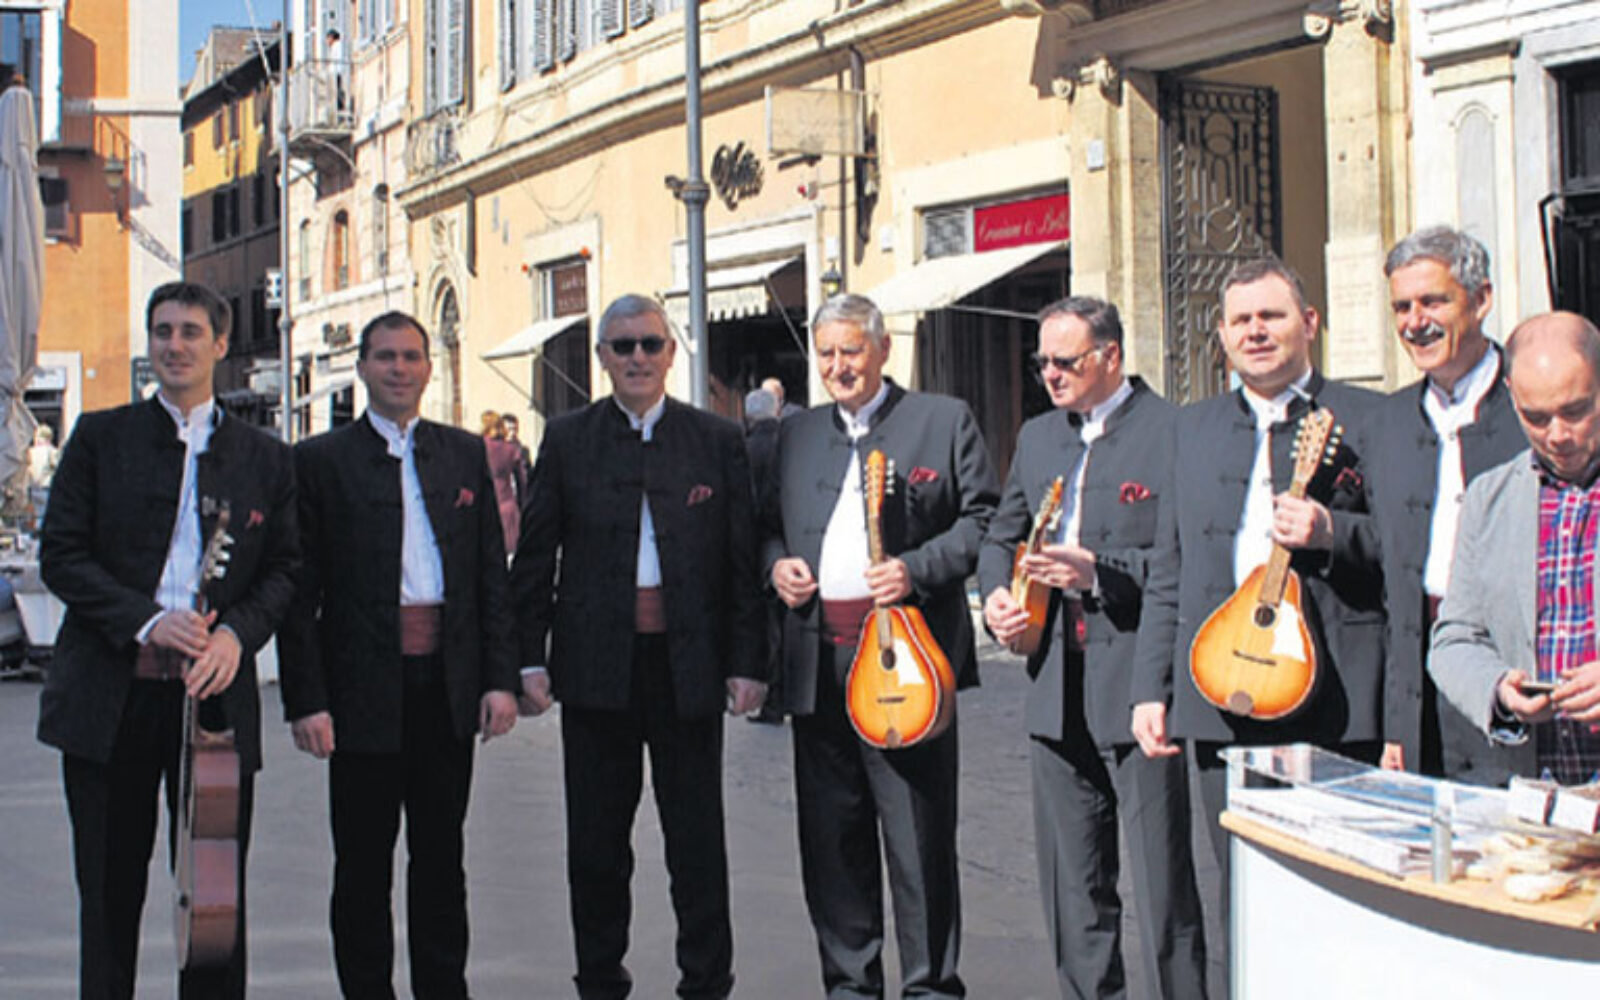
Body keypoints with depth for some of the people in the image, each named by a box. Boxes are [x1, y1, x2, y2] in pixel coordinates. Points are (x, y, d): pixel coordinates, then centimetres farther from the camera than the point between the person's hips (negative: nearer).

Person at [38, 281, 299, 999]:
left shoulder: (264, 458, 11)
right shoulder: (100, 438, 7)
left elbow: (285, 569, 10)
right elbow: (60, 555, 0)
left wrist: (238, 632, -11)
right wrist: (146, 621, -14)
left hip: (217, 693, 1)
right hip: (110, 696, -1)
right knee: (109, 891, 8)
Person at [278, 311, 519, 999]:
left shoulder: (465, 454, 11)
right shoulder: (321, 460, 0)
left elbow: (492, 574, 10)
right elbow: (299, 591, -3)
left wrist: (500, 678, 2)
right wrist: (305, 699, -11)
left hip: (448, 683, 3)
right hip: (363, 688, -3)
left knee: (441, 854, 12)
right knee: (362, 861, 5)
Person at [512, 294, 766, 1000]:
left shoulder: (717, 440, 5)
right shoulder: (566, 439, 6)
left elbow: (742, 560, 3)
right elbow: (535, 557, 5)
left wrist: (747, 663, -3)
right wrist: (531, 658, -2)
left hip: (689, 664, 0)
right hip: (597, 663, 1)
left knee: (697, 837, 6)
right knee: (595, 840, 8)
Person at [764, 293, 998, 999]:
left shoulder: (944, 420, 4)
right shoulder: (797, 436, 17)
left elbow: (986, 518, 0)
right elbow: (769, 524, 25)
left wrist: (917, 570, -13)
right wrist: (777, 564, 3)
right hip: (818, 661, 5)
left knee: (920, 838, -2)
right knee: (831, 836, 9)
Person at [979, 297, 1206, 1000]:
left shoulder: (1173, 432, -6)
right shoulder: (1037, 437, 17)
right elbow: (1001, 537, 25)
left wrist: (1100, 573, -20)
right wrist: (995, 596, 6)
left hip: (1139, 685, -7)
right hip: (1059, 695, 7)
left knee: (1163, 884, -3)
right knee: (1071, 889, 12)